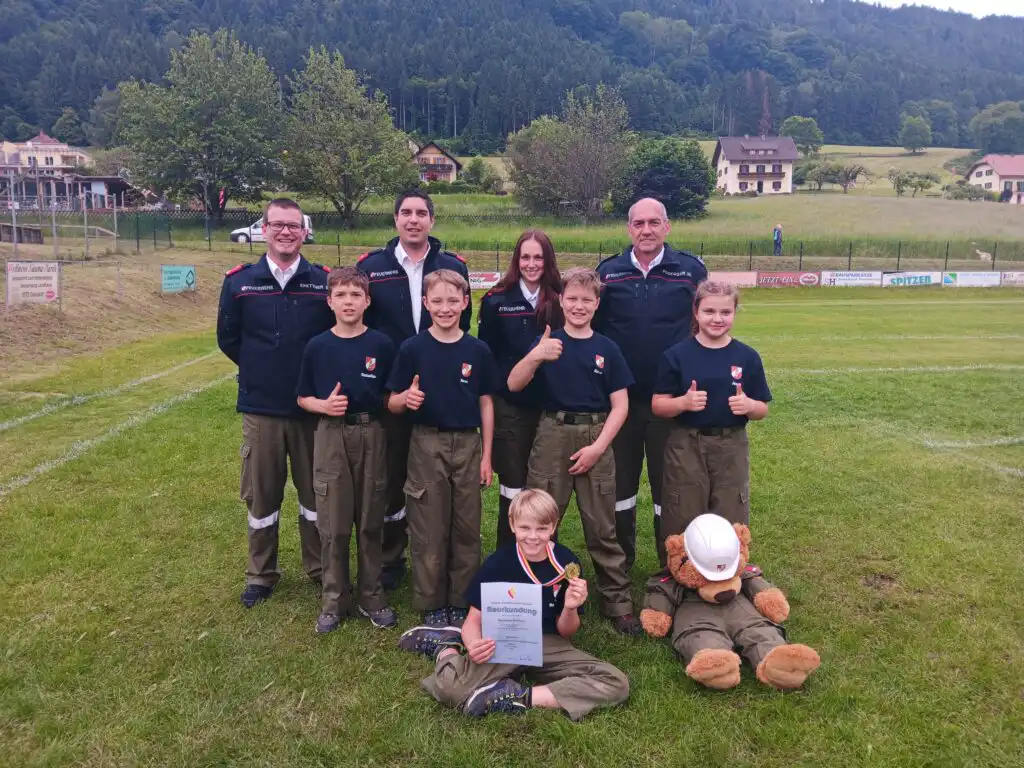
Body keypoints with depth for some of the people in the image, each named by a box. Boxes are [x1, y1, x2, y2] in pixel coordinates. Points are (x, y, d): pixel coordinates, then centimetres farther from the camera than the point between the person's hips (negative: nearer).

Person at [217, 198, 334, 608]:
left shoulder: (324, 281, -3)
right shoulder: (239, 281, -1)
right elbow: (228, 338, 9)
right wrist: (262, 371, 11)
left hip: (313, 407, 0)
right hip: (260, 407, 1)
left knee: (315, 491, 11)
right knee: (261, 494, 11)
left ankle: (320, 569, 28)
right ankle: (261, 575, 29)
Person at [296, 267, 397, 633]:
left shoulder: (381, 345, -1)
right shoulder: (317, 346, 1)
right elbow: (303, 398, 6)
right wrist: (324, 405, -12)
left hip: (371, 436, 0)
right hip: (331, 437, 0)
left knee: (370, 522, 9)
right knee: (332, 524, 5)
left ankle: (373, 598, 24)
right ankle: (334, 601, 21)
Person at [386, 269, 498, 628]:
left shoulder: (478, 350, 1)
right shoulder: (412, 348, -3)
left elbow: (486, 405, 6)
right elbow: (393, 404, -1)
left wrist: (486, 455, 3)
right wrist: (407, 398, -24)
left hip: (468, 444, 2)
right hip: (427, 445, -1)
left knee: (467, 529, 9)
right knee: (429, 530, 6)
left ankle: (461, 602, 24)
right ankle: (431, 604, 21)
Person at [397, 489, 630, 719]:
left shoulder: (567, 564, -6)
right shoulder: (497, 564, -10)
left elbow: (565, 632, 2)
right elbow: (474, 620, -3)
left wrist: (570, 609, -20)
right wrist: (475, 646, -26)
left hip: (548, 646, 3)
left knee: (617, 684, -20)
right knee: (451, 687, -32)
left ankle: (519, 698, -19)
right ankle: (447, 647, 6)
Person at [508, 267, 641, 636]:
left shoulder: (607, 349, 4)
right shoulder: (546, 342, 2)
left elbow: (620, 405, 4)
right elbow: (513, 385, -9)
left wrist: (598, 447, -7)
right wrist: (535, 357, -27)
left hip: (596, 439, 0)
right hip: (552, 436, 0)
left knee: (602, 528, 6)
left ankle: (618, 602, 18)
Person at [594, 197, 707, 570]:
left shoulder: (691, 269, -1)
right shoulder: (608, 272, 3)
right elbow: (593, 329, 7)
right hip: (620, 398, 1)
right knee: (620, 479, 13)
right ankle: (619, 560, 30)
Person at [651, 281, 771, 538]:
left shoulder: (747, 357, 1)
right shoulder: (677, 355, -5)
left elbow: (762, 410, 5)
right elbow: (658, 405, -4)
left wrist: (748, 406, -17)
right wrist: (683, 403, -23)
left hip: (731, 449, 2)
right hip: (685, 448, -1)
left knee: (731, 523, 10)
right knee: (682, 524, 8)